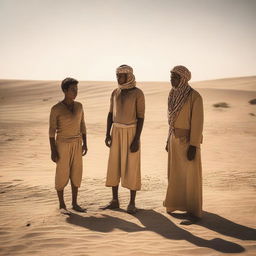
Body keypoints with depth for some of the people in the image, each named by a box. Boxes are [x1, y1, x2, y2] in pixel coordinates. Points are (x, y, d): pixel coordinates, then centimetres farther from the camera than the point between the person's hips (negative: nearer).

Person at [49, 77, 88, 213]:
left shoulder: (79, 106, 2)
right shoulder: (56, 109, -13)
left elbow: (82, 125, 9)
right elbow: (51, 131, -10)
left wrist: (85, 144, 5)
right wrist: (53, 151, -12)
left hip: (76, 144, 5)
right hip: (62, 144, -5)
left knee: (76, 173, 8)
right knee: (62, 175, 2)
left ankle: (74, 203, 21)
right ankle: (62, 204, 17)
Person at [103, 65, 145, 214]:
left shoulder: (139, 93, -9)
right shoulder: (115, 93, 8)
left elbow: (141, 117, -12)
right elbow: (111, 114, 11)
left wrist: (137, 139, -17)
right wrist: (108, 134, 1)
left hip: (132, 133, -5)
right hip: (117, 132, 5)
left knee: (132, 168, -3)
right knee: (114, 166, 6)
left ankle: (132, 203, 8)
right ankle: (115, 201, 17)